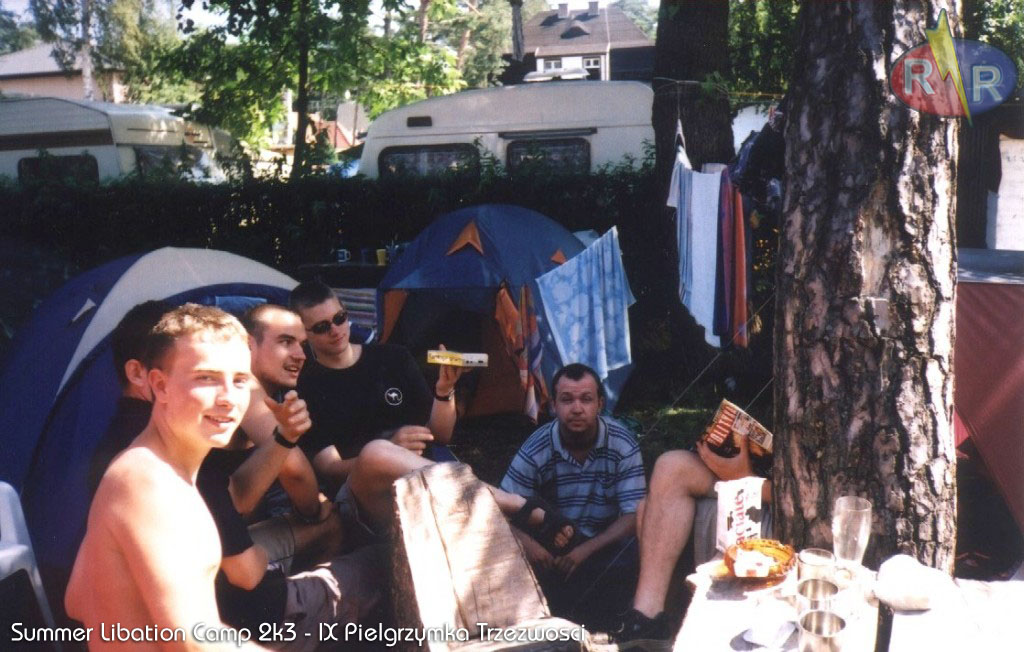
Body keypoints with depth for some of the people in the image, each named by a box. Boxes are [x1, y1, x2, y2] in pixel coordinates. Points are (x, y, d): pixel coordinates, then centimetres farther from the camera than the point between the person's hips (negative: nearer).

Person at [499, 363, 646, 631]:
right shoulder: (535, 451, -10)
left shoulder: (623, 446, -11)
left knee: (633, 556, -33)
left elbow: (632, 516, -14)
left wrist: (585, 550, -29)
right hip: (552, 543, 1)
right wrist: (525, 541, -34)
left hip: (605, 541, -1)